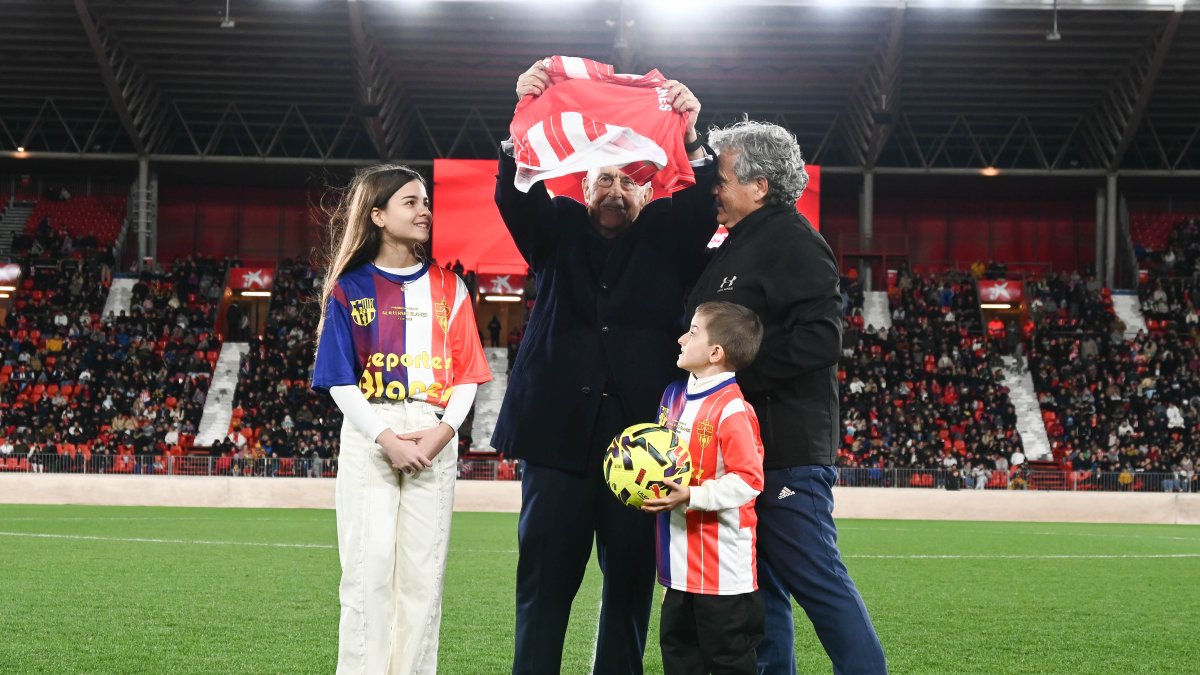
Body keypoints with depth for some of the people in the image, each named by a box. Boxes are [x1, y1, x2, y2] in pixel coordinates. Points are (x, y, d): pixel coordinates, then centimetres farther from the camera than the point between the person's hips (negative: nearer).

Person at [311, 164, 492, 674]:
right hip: (368, 438, -2)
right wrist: (386, 438, -12)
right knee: (369, 566, -4)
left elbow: (466, 374, 6)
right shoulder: (350, 288, 4)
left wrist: (443, 432, -10)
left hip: (433, 440, 2)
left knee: (423, 569, 1)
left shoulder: (447, 287, 9)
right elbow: (340, 379, 0)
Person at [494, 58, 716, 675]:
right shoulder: (558, 230, 14)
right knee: (545, 579, -1)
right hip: (560, 429, 0)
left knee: (631, 579, 3)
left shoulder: (668, 238, 13)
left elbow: (702, 207, -4)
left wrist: (689, 139, -19)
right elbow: (515, 195, -2)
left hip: (641, 432, 0)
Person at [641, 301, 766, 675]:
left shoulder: (732, 409, -19)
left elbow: (747, 480, -22)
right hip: (681, 562, 9)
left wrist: (691, 497, -26)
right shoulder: (674, 395, 9)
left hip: (723, 566, -9)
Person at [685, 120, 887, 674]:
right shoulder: (736, 248, 17)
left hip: (786, 453, -10)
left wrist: (735, 373, -19)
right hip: (743, 448, 10)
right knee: (760, 587, 13)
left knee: (817, 581, -6)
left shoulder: (792, 242, -12)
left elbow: (818, 340, -22)